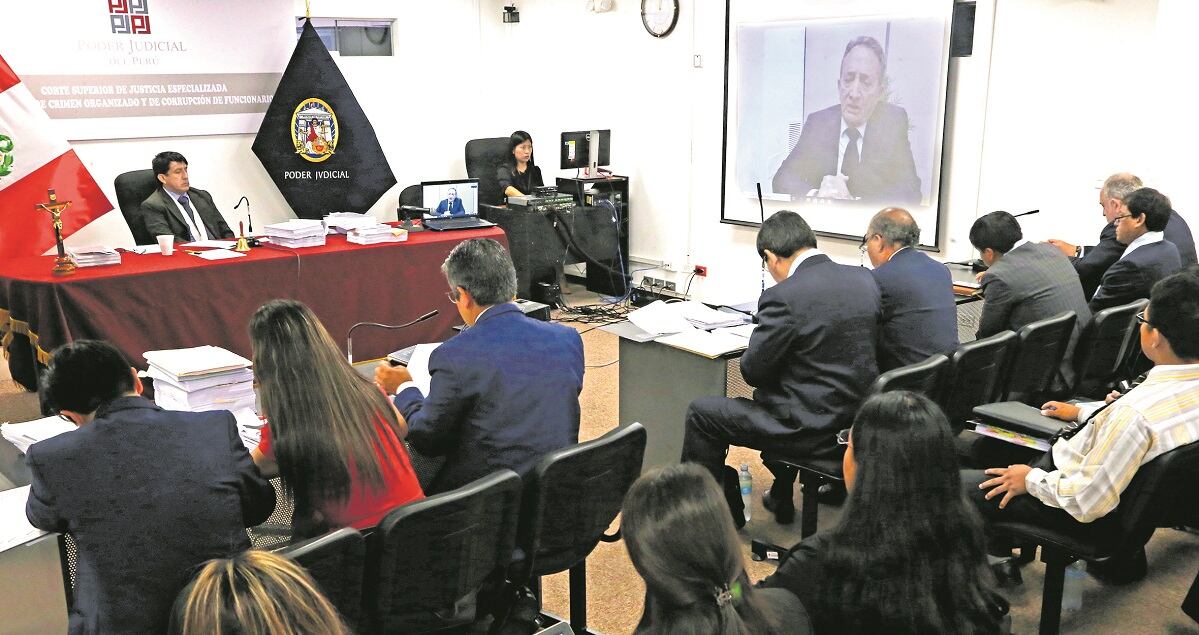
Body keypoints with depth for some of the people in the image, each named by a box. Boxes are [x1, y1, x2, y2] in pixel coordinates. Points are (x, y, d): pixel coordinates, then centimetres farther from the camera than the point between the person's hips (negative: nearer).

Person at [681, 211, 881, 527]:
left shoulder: (783, 297, -21)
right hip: (859, 420, 8)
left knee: (700, 413, 8)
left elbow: (752, 371, -12)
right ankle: (780, 499, 44)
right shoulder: (864, 279, 0)